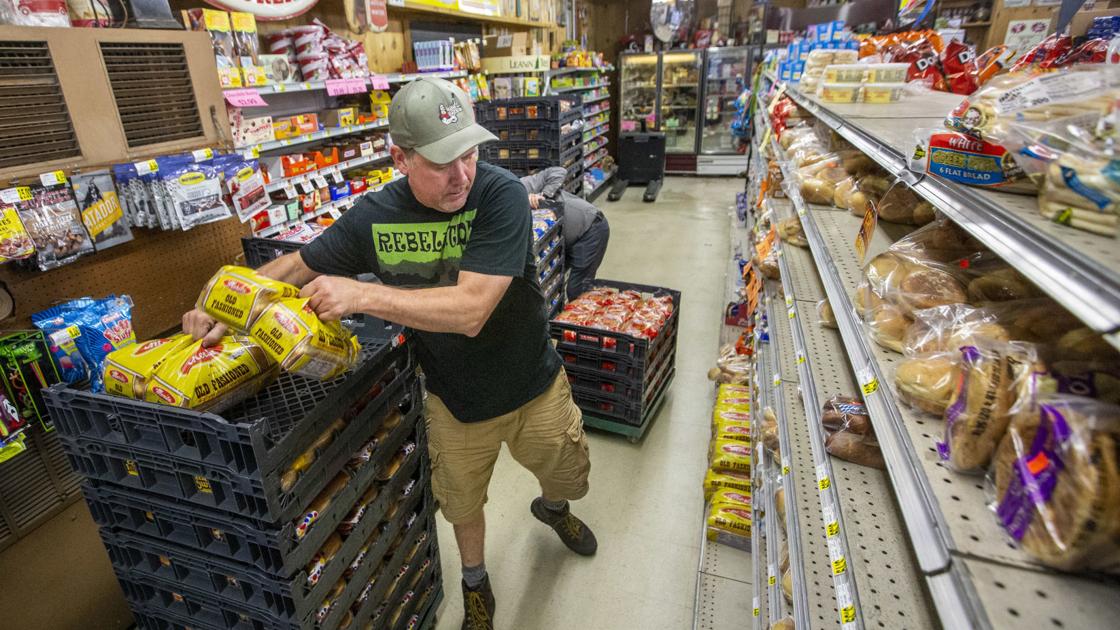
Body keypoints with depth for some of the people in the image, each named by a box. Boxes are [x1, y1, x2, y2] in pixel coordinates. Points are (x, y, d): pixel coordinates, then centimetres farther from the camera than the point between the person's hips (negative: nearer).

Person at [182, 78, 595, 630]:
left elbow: (470, 310, -36)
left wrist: (361, 295, -36)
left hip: (533, 387, -1)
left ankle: (552, 508, 63)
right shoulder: (374, 217, -16)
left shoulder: (500, 194, -27)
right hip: (455, 399, 2)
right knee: (462, 502, 22)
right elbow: (298, 265, 0)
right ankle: (475, 583, 55)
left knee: (568, 479, 24)